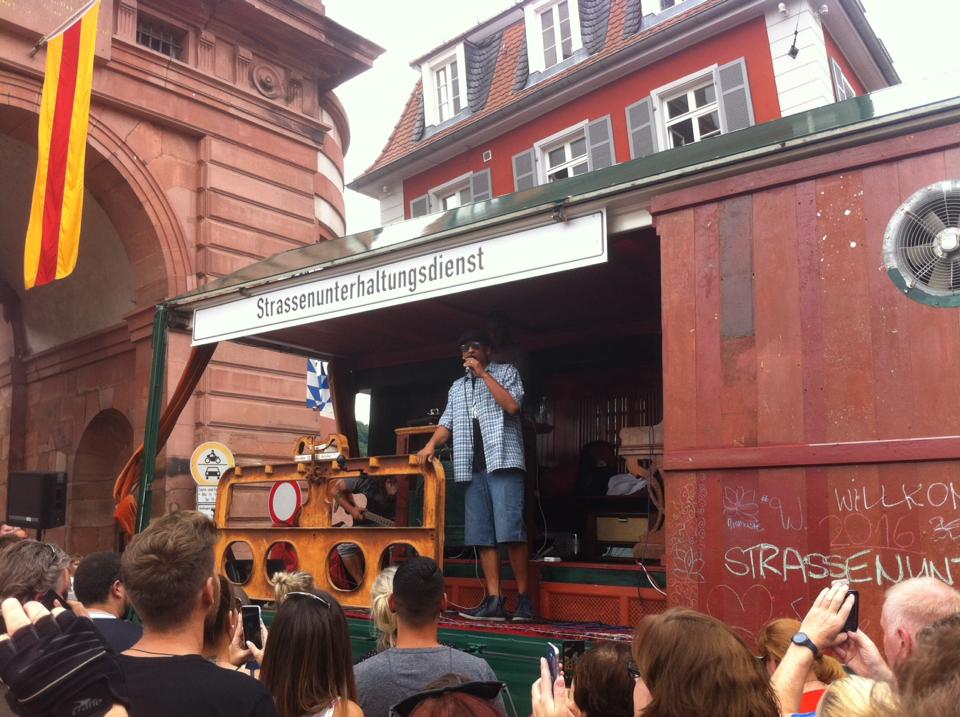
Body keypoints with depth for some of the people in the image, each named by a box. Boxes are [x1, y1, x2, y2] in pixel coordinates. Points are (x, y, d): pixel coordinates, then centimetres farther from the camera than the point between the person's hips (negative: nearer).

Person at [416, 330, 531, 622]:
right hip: (473, 466, 6)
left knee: (509, 530, -14)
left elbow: (512, 405, -8)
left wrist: (483, 373, -5)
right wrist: (431, 444, -1)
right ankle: (494, 601, 1)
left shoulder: (505, 372, 9)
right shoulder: (457, 387, 24)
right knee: (482, 535, 0)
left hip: (502, 460, -6)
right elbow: (446, 423, 18)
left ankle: (524, 598, -6)